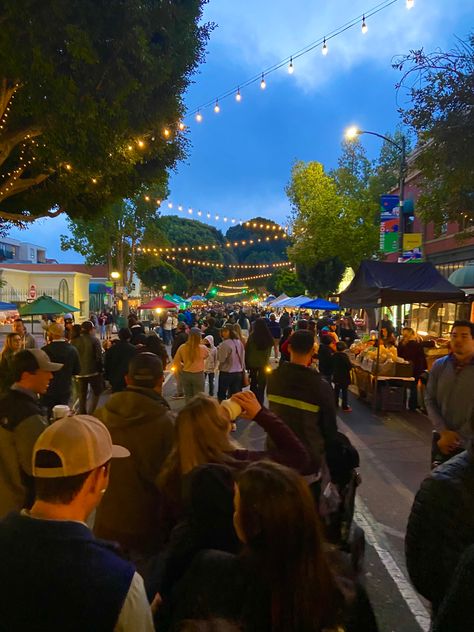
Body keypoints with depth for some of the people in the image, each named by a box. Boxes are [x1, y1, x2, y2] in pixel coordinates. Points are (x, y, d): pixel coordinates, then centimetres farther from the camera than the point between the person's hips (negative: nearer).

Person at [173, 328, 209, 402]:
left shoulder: (182, 347, -10)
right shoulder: (203, 348, -16)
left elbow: (176, 361, -3)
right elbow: (206, 355, 8)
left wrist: (182, 368, 12)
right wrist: (201, 344, 7)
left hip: (185, 374, 3)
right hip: (198, 374, -3)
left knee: (188, 396, 18)